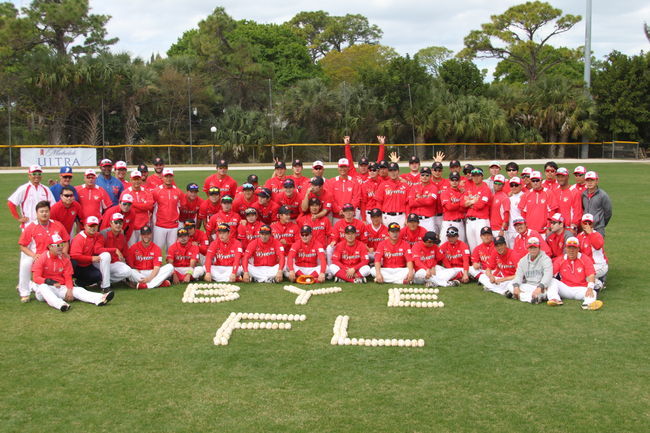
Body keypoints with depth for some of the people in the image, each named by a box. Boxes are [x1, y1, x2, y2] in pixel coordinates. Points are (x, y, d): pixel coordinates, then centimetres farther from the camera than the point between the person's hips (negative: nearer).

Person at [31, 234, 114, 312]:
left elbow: (68, 278, 6)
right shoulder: (42, 258, -6)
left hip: (61, 288, 4)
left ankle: (100, 299, -46)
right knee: (42, 286, -38)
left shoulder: (65, 259, 7)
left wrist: (69, 289, -14)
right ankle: (59, 304, -63)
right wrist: (50, 281, -29)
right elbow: (36, 278, -12)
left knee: (78, 290, -21)